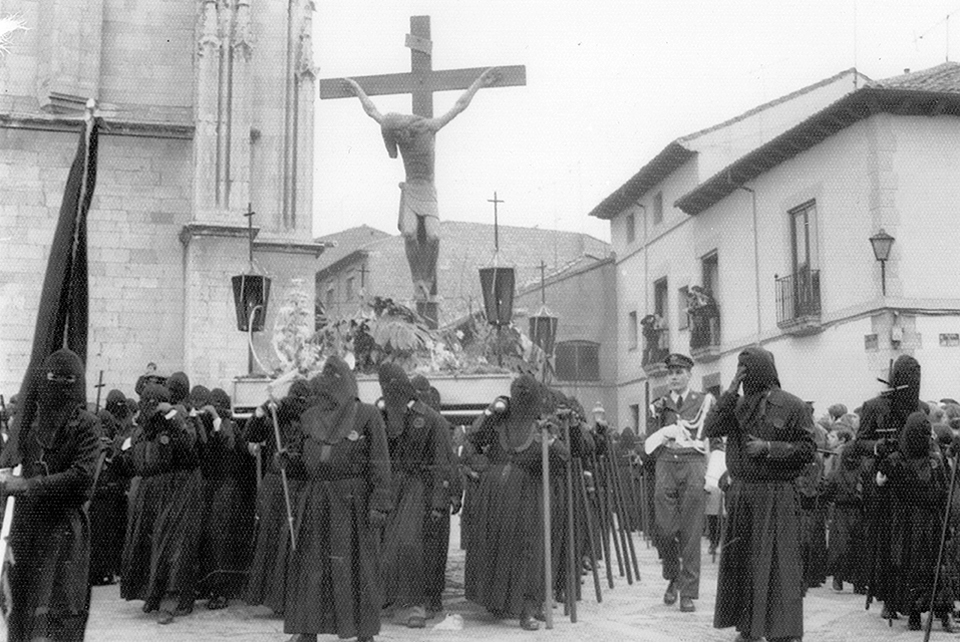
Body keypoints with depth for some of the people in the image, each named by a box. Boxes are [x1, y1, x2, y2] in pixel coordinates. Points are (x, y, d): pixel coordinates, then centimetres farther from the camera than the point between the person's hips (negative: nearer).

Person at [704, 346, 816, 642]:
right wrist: (730, 392, -8)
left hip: (775, 495, -5)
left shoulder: (792, 406, -4)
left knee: (777, 563, -7)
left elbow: (808, 450, -6)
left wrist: (769, 448, -16)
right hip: (740, 493, 5)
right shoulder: (737, 404, 10)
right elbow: (710, 429, -3)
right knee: (740, 561, 9)